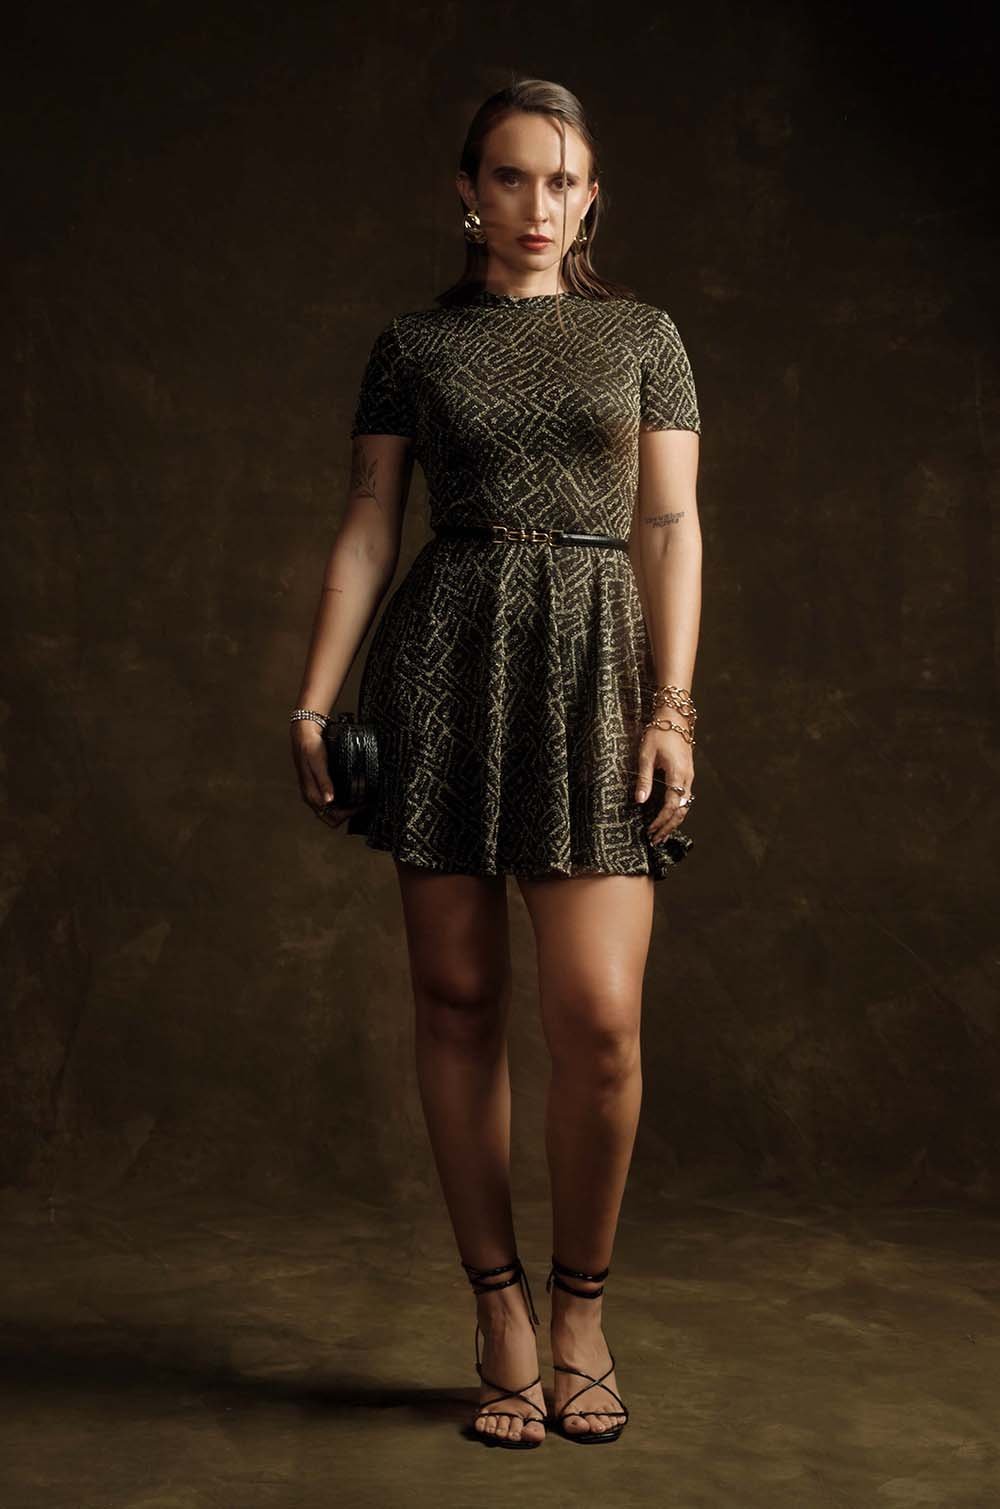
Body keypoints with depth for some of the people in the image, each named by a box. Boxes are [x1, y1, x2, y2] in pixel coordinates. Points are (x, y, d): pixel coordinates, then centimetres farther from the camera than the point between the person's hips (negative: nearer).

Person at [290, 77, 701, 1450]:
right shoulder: (412, 346, 11)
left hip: (597, 668, -1)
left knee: (598, 1015, -11)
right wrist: (313, 701, -2)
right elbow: (366, 530, 8)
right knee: (458, 1001, 0)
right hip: (445, 665, 1)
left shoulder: (642, 335, 11)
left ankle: (581, 1307, 10)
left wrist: (672, 707, -7)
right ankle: (501, 1317, 11)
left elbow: (671, 527, 4)